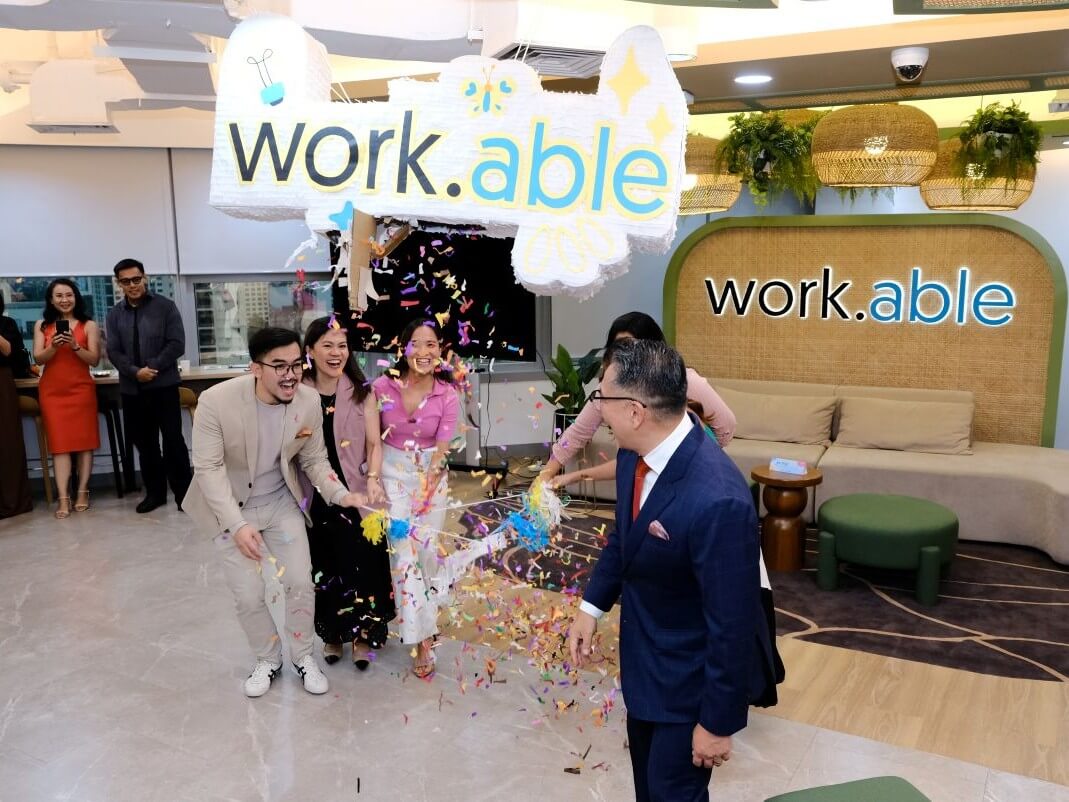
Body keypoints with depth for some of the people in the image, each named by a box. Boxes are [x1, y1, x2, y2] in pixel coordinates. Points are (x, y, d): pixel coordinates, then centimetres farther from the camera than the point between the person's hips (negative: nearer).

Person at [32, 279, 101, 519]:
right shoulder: (42, 325, 8)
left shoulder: (89, 325, 3)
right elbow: (38, 358, 0)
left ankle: (82, 493, 7)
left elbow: (94, 360, -3)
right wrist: (53, 346, -18)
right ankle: (63, 499, -6)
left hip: (81, 389, -1)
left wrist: (75, 346, -19)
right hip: (52, 390, 1)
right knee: (59, 442, -3)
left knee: (84, 440, 0)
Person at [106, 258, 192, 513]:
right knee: (144, 442, 10)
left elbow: (177, 344, -7)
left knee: (172, 439, -4)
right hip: (131, 388, 4)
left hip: (164, 385, -4)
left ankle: (183, 491, 6)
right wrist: (135, 372, -14)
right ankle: (155, 492, 21)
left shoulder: (165, 306, 0)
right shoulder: (115, 314, 9)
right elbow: (113, 352, 3)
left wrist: (152, 367, -15)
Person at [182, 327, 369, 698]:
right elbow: (208, 468, -23)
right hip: (229, 509, -2)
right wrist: (238, 524, -31)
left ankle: (303, 656, 29)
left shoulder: (309, 401, -17)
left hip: (281, 503, 2)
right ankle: (268, 659, 31)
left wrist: (340, 494, -21)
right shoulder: (216, 401, -27)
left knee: (300, 583, 2)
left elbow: (314, 459, -4)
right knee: (248, 595, 3)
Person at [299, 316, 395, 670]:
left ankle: (362, 634, 26)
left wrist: (373, 478, -22)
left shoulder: (362, 392, -2)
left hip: (355, 494, -1)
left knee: (360, 565, 4)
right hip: (315, 496, 1)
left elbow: (374, 443, -5)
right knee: (323, 567, 13)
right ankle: (332, 633, 33)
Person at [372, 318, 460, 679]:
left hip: (432, 475, 1)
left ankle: (421, 620, 28)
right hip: (392, 473, -1)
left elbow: (441, 450, -10)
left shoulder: (448, 395, -11)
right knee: (403, 551, -8)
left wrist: (426, 494, -15)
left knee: (427, 550, 6)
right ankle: (422, 639, -4)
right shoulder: (383, 386, -11)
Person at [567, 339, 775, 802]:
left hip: (693, 671, -7)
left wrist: (718, 721, -17)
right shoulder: (634, 454, -12)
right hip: (644, 651, 8)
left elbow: (733, 623, -27)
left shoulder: (717, 501, -37)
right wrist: (592, 605, 3)